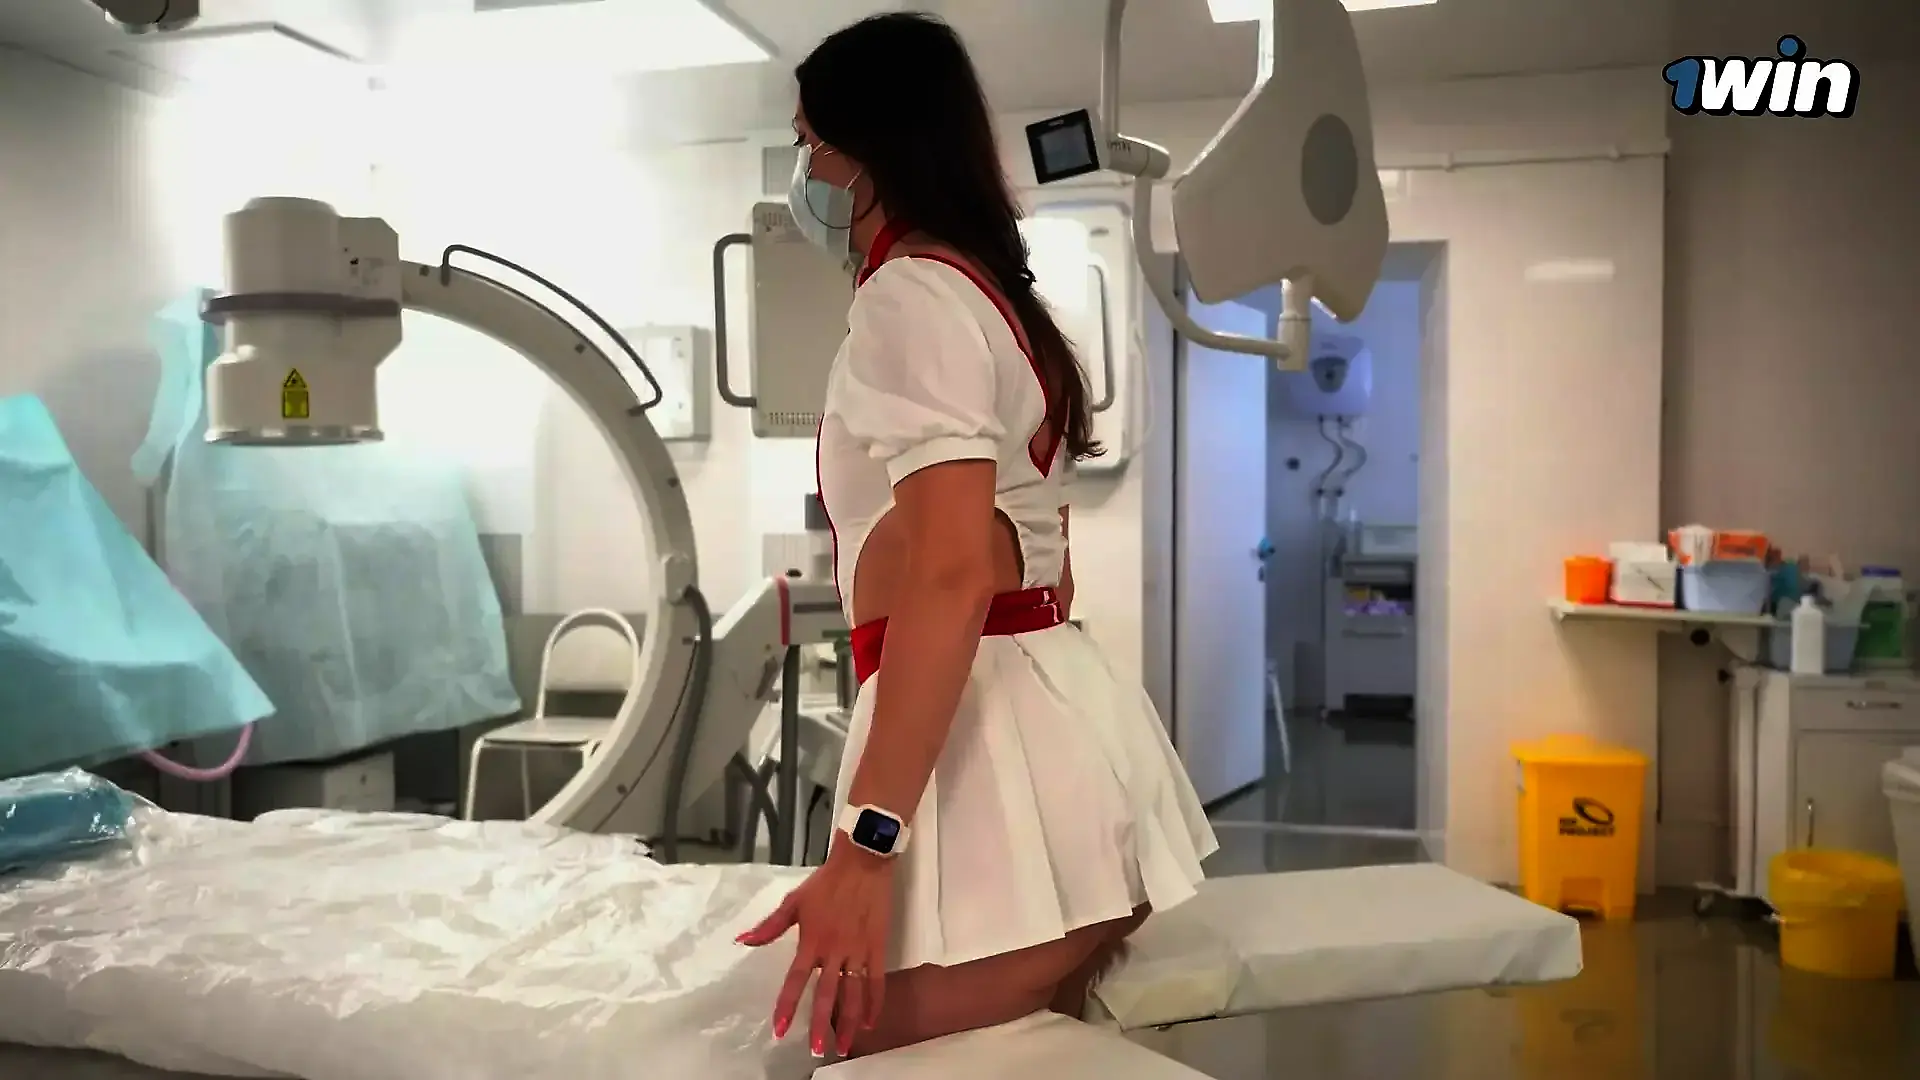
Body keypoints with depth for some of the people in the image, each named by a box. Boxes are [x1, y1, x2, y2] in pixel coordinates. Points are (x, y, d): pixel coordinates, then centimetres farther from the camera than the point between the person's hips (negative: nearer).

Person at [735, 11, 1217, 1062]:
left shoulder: (913, 292, -9)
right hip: (1057, 720, 10)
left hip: (977, 735, -10)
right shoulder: (998, 298, 22)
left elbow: (952, 576, -22)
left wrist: (866, 843, -25)